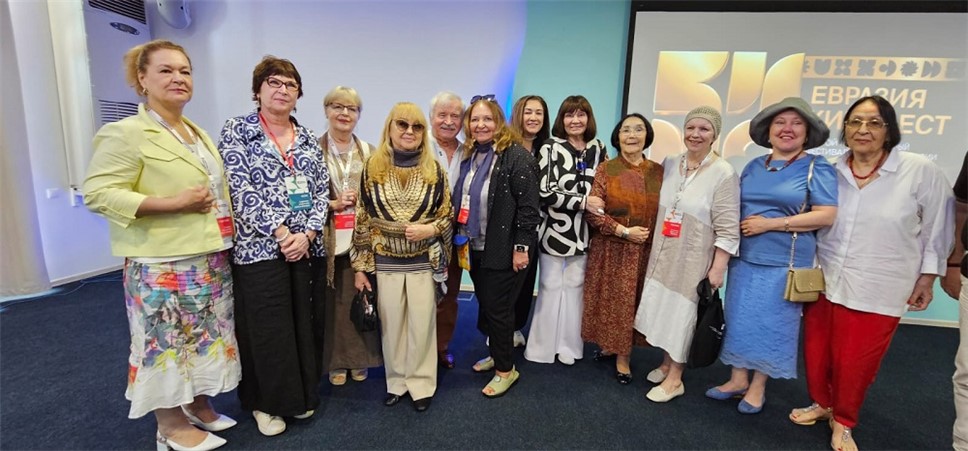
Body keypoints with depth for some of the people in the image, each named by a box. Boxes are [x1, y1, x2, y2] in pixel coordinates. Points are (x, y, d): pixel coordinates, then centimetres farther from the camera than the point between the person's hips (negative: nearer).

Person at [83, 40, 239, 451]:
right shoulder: (126, 133, -11)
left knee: (206, 337, 17)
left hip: (211, 259, 8)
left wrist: (223, 224, 12)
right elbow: (98, 193, -18)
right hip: (163, 265, -8)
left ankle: (199, 407, 35)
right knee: (167, 344, 4)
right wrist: (173, 203, -23)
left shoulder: (198, 134, 15)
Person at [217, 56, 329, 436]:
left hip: (308, 247, 4)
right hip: (259, 247, -4)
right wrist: (281, 233, -16)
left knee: (304, 323, 11)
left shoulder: (308, 138, 12)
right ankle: (265, 401, 24)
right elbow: (241, 189, -10)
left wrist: (307, 234, -8)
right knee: (266, 328, 4)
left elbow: (321, 191, 7)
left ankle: (301, 394, 30)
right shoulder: (237, 130, -1)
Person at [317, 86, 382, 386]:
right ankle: (334, 361, 21)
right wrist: (333, 204, -13)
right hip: (328, 239, -2)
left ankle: (359, 358, 24)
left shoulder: (368, 152, 10)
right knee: (332, 302, 3)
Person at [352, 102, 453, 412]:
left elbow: (448, 216, 5)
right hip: (385, 262, 1)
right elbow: (362, 219, 1)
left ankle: (421, 383, 26)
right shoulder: (372, 167, 0)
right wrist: (361, 266, -1)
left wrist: (429, 229, -17)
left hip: (423, 262, 0)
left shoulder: (434, 169, 1)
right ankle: (396, 380, 32)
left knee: (421, 324, 7)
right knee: (391, 324, 12)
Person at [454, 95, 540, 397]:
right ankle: (496, 353, 37)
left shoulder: (516, 156, -15)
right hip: (477, 247, 8)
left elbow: (528, 206, -18)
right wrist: (463, 237, 16)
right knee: (485, 303, 17)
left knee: (497, 308, 1)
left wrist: (521, 247, -19)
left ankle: (506, 369, 20)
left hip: (504, 250, -7)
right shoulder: (471, 156, 9)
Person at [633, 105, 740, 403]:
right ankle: (666, 363, 36)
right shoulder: (670, 164, 4)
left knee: (682, 314, 5)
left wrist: (717, 269, -15)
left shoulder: (724, 174, -13)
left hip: (693, 259, -5)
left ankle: (674, 379, 22)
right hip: (663, 254, 5)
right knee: (664, 309, 15)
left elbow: (727, 230, -14)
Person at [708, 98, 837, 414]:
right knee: (738, 318, 9)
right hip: (745, 258, 5)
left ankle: (758, 387, 21)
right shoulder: (753, 166, 11)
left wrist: (770, 224, -16)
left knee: (771, 323, 4)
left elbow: (826, 216, -13)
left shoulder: (817, 168, -4)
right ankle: (738, 379, 25)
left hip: (784, 263, -5)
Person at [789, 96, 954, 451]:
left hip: (877, 289, -2)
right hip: (824, 280, 3)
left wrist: (927, 277, 3)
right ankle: (821, 404, 39)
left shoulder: (922, 172, -8)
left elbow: (937, 228, 1)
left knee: (855, 362, 7)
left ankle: (843, 422, 32)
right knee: (817, 352, 12)